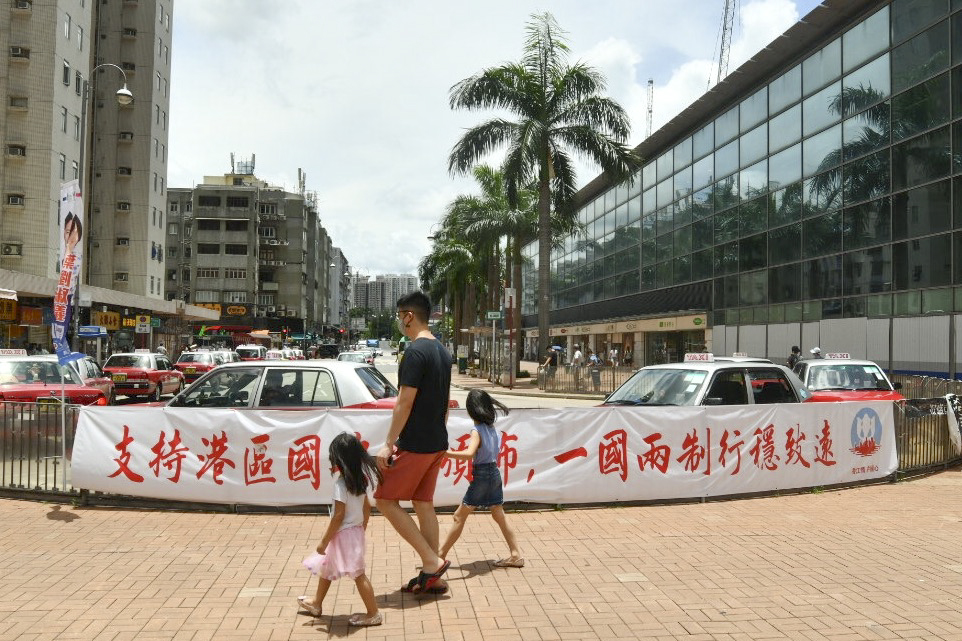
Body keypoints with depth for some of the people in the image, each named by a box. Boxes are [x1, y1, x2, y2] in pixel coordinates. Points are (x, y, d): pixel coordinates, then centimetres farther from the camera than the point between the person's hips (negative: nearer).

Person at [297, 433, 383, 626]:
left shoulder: (341, 483, -21)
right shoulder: (361, 479, 3)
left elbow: (339, 516, -22)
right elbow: (367, 507, 10)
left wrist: (324, 541, -14)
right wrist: (361, 530, 22)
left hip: (344, 534, -9)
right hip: (356, 531, 9)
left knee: (357, 574, -1)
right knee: (326, 567, 25)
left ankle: (373, 614, 7)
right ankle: (316, 603, 40)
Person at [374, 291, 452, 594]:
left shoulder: (415, 351, -17)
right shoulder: (442, 351, 12)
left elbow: (405, 402, -20)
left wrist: (389, 443, -16)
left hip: (416, 444, -9)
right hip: (437, 443, 9)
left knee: (386, 499, 2)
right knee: (424, 504, 14)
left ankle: (432, 561, 1)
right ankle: (432, 577, 19)